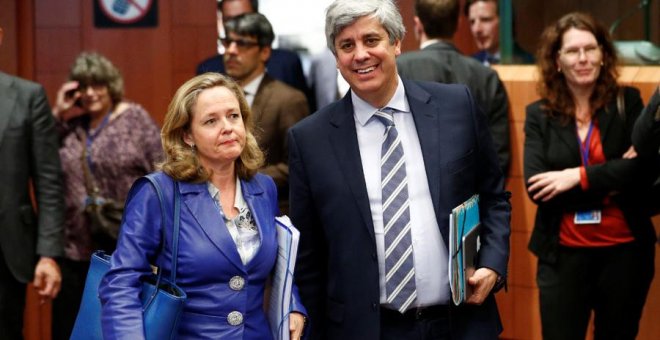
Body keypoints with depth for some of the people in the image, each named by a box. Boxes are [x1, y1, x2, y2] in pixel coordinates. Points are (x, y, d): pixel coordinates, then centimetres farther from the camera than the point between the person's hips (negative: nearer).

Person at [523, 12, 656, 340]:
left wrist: (579, 177, -18)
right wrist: (612, 183, -13)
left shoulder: (627, 102, 1)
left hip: (624, 251, 0)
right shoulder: (539, 114, 1)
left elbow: (642, 168, -13)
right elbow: (536, 187, -11)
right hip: (563, 254, 0)